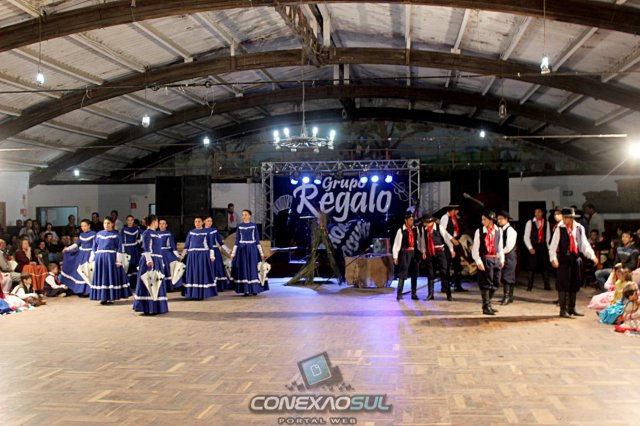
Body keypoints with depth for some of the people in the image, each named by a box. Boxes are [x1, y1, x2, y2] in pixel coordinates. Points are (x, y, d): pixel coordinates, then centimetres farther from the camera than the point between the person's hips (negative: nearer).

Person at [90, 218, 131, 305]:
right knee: (101, 277, 5)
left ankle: (111, 298, 5)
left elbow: (119, 248, -5)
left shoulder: (116, 235, -1)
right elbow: (95, 247, 16)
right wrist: (93, 258, 10)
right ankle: (103, 298, 11)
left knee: (111, 276, -1)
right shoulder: (98, 234, 12)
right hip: (100, 258, 4)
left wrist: (118, 261, -11)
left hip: (111, 258, -4)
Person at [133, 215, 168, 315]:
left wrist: (161, 262, 24)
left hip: (157, 261, 9)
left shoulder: (156, 233, 18)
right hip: (150, 260, -9)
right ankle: (148, 308, -6)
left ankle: (156, 307, 20)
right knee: (149, 283, -8)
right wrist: (148, 260, -28)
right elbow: (146, 247, -17)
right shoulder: (147, 233, -8)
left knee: (157, 283, 12)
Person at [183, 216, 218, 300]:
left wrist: (212, 256, -4)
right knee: (193, 273, 2)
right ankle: (193, 294, 8)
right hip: (192, 255, 2)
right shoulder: (191, 232, 10)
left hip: (203, 255, -2)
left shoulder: (206, 232, 4)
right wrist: (182, 256, 6)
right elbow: (187, 245, 12)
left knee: (203, 273, -3)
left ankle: (202, 294, 3)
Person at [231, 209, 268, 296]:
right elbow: (237, 240, 7)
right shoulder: (239, 226, 6)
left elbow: (257, 239, 3)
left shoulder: (254, 226, 2)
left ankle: (254, 289, 7)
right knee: (243, 269, 0)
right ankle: (246, 290, 5)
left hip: (252, 248, -1)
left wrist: (261, 253, 0)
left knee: (253, 268, 0)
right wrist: (233, 253, 2)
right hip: (242, 249, 1)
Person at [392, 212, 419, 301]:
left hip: (414, 253, 5)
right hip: (405, 253, -5)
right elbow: (396, 244, -7)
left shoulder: (415, 229, 5)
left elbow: (418, 241, 9)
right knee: (402, 274, -4)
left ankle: (414, 294, 20)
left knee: (414, 274, 10)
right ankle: (399, 294, 1)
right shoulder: (401, 231, -8)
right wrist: (395, 257, -8)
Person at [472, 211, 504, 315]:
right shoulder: (479, 231, -6)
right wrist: (478, 261, -13)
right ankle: (486, 307, 7)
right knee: (485, 284, -2)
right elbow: (475, 248, -6)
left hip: (496, 259, 5)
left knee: (495, 283, 10)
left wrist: (502, 259, 12)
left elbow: (500, 246, 14)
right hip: (485, 260, -5)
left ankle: (488, 304, 27)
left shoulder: (498, 230, 5)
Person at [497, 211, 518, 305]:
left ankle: (507, 297, -3)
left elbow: (509, 246, -18)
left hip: (509, 256, -8)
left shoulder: (510, 230, -13)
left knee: (507, 276, -7)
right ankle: (508, 296, 19)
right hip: (502, 255, 8)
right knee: (504, 277, 11)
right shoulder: (501, 230, 12)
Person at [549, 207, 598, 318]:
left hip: (576, 258, 5)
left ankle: (571, 308, 24)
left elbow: (585, 244, 11)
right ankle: (563, 309, 5)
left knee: (575, 284, 12)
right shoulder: (559, 229, -7)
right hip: (563, 259, -5)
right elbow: (553, 245, -10)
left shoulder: (579, 228, 6)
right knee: (563, 284, -3)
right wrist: (553, 258, -21)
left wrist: (592, 256, 3)